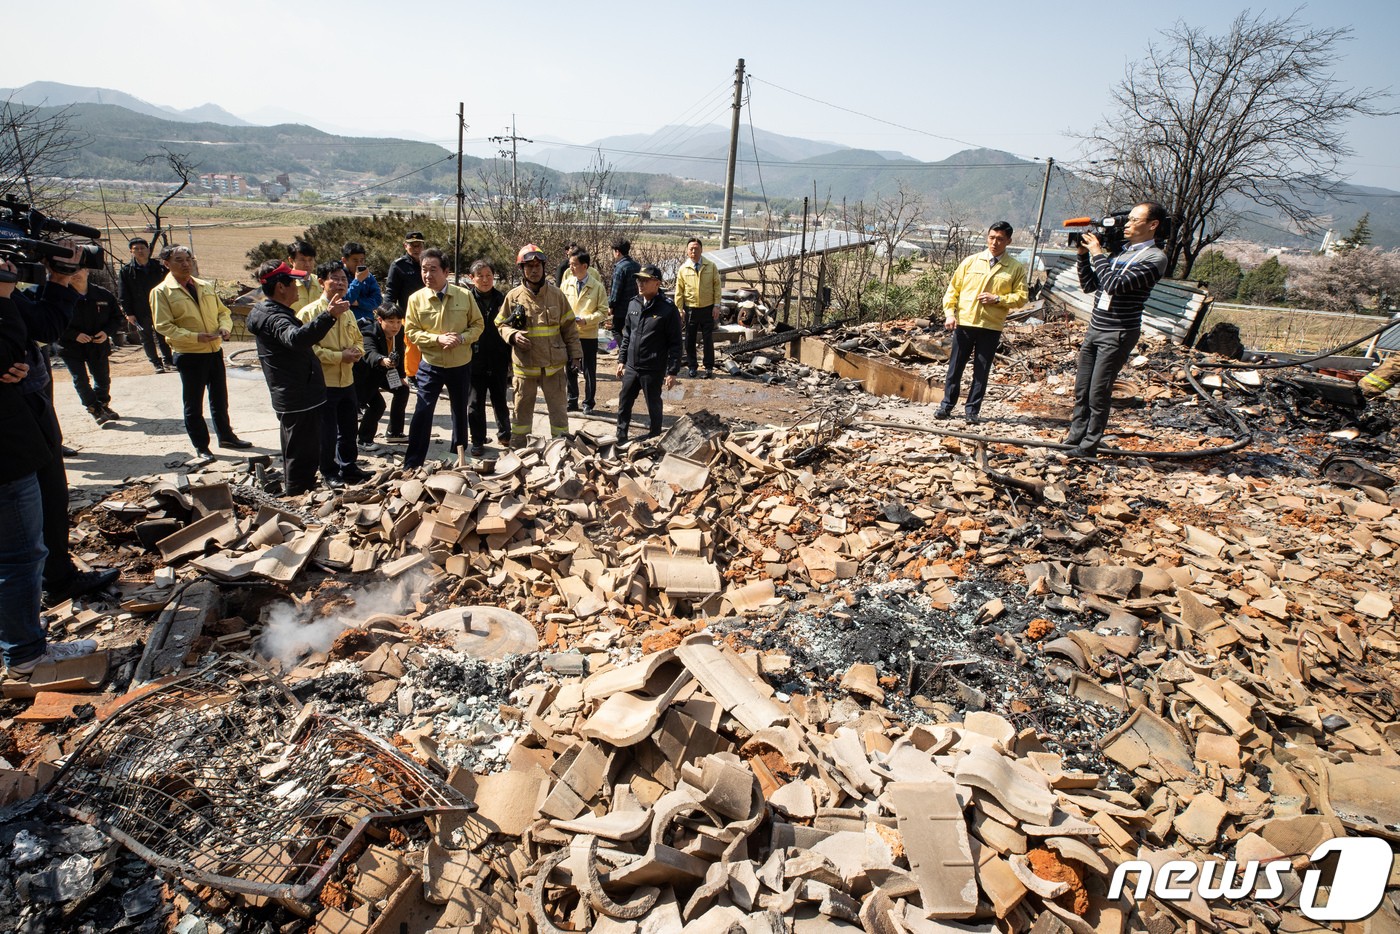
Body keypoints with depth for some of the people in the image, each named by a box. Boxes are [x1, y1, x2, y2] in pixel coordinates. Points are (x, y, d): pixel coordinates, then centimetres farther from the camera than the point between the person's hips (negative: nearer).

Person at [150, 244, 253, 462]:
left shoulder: (205, 287, 10)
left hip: (215, 351, 5)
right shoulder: (161, 292, -6)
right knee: (194, 404, 4)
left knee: (220, 399, 18)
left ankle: (226, 436, 34)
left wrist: (225, 328, -8)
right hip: (189, 355, -5)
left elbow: (223, 311, 15)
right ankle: (200, 447, 15)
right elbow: (164, 326, -12)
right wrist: (195, 337, -23)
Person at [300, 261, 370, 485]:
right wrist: (339, 356, -20)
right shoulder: (309, 313, -12)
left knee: (349, 428, 16)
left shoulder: (348, 313, 10)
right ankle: (329, 472, 18)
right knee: (327, 432, 4)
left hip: (347, 381, 7)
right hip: (323, 382, -6)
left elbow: (358, 339, 21)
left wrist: (357, 352, -2)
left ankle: (349, 467, 29)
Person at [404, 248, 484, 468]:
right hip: (431, 365, -1)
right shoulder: (416, 298, -6)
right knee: (422, 412, -5)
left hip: (461, 365, 1)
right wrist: (438, 338, -20)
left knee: (460, 411, 16)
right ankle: (412, 464, 3)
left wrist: (462, 338, -17)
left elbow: (478, 325, 1)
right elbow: (411, 331, -5)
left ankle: (461, 453, 36)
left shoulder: (464, 295, -5)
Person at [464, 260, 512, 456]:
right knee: (475, 403, 7)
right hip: (475, 361, -1)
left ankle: (504, 434, 33)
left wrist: (511, 359, 3)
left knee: (500, 401, 15)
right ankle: (477, 442, 18)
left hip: (498, 361, 2)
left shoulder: (501, 299, 2)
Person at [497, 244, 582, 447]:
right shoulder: (513, 296, 0)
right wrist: (513, 335, -13)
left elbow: (569, 326, 7)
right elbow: (501, 324, 7)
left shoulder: (556, 294, 2)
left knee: (558, 408, 7)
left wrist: (575, 352, 4)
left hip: (554, 364, 0)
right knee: (522, 408, 11)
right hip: (524, 364, 0)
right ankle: (518, 448, 23)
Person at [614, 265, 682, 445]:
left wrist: (672, 372, -13)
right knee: (624, 403, 13)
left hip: (653, 370, -6)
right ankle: (621, 437, 29)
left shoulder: (668, 309, -13)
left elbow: (675, 343, -11)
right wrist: (621, 360, 14)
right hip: (631, 367, 6)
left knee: (653, 406, 9)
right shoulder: (633, 304, 5)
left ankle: (654, 440, 25)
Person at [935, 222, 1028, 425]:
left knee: (982, 371, 4)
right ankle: (947, 405, 18)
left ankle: (972, 410, 14)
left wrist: (998, 299, -13)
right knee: (955, 367, 6)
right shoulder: (971, 261, 6)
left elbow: (1021, 297, 1)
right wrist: (949, 313, -6)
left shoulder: (1016, 269, 4)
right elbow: (953, 289, 6)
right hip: (964, 323, 1)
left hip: (991, 327, -1)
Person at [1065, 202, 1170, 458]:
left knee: (1098, 394, -5)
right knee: (1081, 391, 9)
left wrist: (1097, 253, -14)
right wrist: (1084, 254, 4)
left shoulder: (1155, 258, -10)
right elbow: (1089, 285, 15)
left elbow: (1115, 285, -22)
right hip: (1095, 329, 7)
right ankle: (1074, 439, 17)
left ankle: (1088, 447, 3)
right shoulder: (1119, 252, 13)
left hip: (1118, 334, -7)